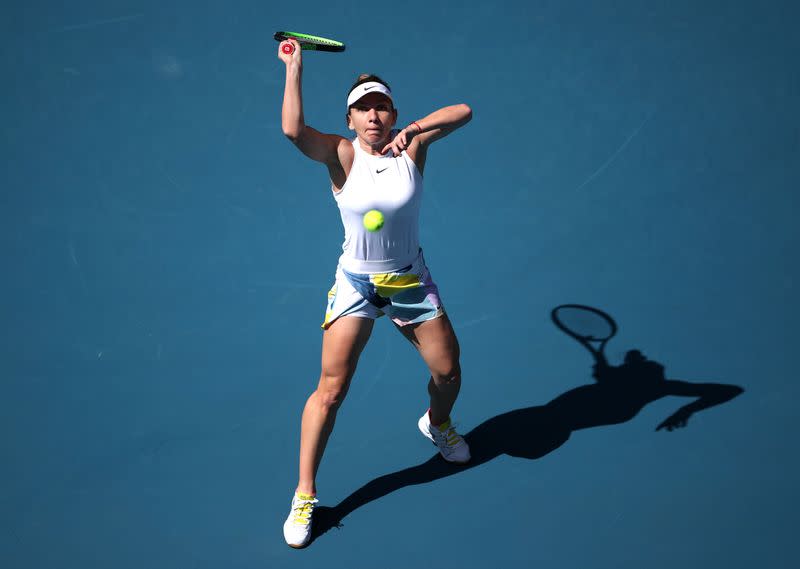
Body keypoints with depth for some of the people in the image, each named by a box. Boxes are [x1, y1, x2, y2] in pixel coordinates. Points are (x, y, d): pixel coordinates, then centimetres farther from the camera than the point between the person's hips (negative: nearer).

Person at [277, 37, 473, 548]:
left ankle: (437, 424, 50)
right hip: (356, 282, -3)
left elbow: (463, 112, -15)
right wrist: (295, 67, -27)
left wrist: (414, 128, -27)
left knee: (449, 372, 12)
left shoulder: (411, 146, -6)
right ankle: (304, 496, 10)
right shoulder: (342, 154, -13)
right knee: (331, 390, -7)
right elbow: (293, 130, -31)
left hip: (411, 282, 3)